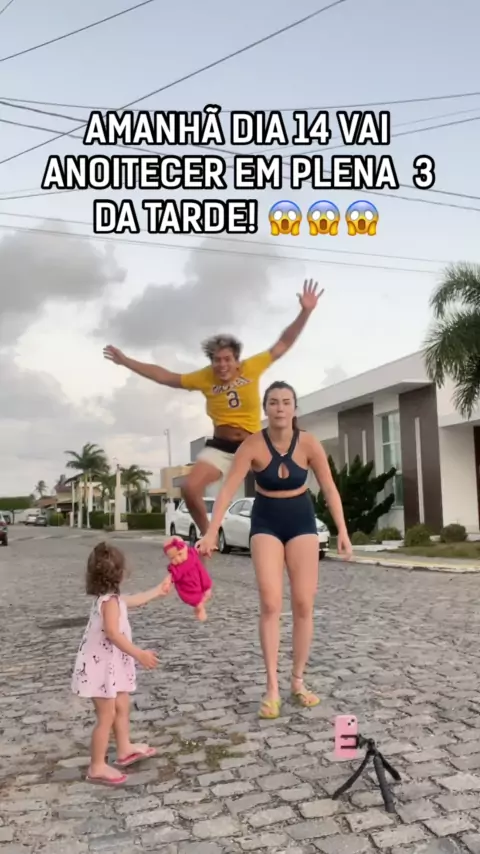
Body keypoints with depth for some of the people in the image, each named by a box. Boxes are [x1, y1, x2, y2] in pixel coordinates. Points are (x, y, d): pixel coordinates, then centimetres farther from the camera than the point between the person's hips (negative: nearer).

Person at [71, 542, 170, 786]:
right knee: (107, 715, -3)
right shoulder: (110, 601, -22)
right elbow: (113, 634, -32)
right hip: (101, 666, -10)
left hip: (110, 664, 10)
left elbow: (134, 600, 27)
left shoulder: (110, 598, 10)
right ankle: (97, 768, 6)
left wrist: (158, 591, 36)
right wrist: (139, 654, -30)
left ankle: (125, 750, 36)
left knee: (122, 706, 21)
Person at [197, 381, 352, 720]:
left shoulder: (309, 443, -14)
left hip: (301, 521, 1)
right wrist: (212, 532, -26)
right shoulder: (253, 445, -17)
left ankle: (298, 680, 18)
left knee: (304, 604, 1)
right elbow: (228, 490, -19)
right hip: (266, 523, -1)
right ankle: (272, 688, -1)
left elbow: (330, 489, -7)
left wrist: (342, 531, -12)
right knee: (270, 603, -10)